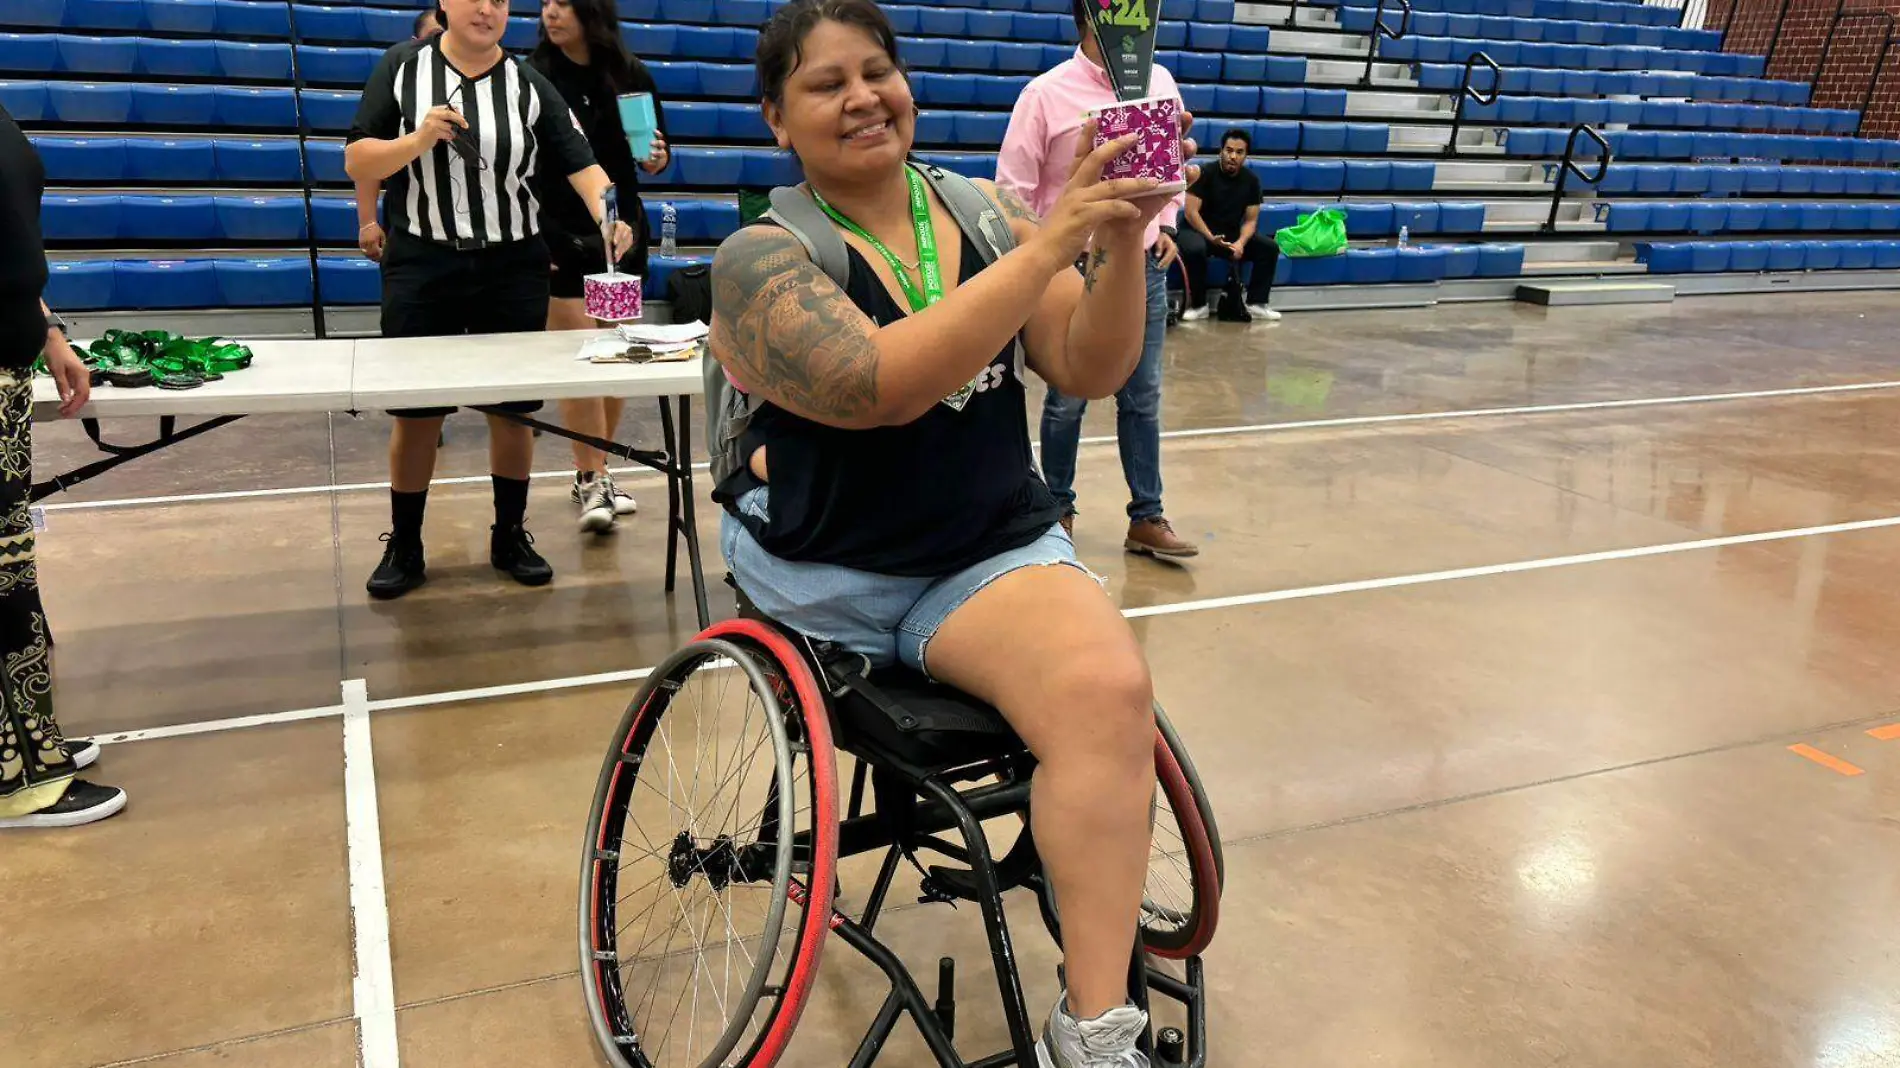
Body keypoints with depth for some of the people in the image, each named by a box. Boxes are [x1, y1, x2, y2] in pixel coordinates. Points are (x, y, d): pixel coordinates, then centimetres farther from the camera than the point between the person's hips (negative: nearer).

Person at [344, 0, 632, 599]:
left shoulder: (530, 87, 2)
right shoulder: (402, 68, 1)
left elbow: (580, 163, -9)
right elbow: (357, 164, -1)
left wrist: (608, 218, -28)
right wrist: (420, 139, -18)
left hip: (513, 268, 1)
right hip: (422, 265, -1)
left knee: (513, 408, 8)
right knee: (415, 413, 5)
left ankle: (510, 537, 24)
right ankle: (404, 546, 19)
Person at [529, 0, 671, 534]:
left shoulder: (632, 75, 2)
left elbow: (659, 149, 12)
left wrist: (657, 159, -10)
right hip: (558, 235, -3)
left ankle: (594, 472, 21)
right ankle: (592, 480, 5)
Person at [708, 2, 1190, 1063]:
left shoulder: (985, 208, 5)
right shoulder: (764, 257, -7)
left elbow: (1092, 369, 1)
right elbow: (878, 387, -26)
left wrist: (1122, 241, -17)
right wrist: (1051, 244, -28)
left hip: (995, 550, 3)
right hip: (827, 578, -2)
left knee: (1109, 688, -25)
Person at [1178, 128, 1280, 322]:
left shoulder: (1251, 180, 0)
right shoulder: (1205, 174, -12)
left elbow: (1250, 220, -1)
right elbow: (1191, 212, -18)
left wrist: (1240, 243, -23)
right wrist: (1211, 238, -31)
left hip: (1233, 235, 4)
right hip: (1199, 231, -4)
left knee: (1270, 247, -15)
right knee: (1193, 249, -39)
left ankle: (1256, 303, -8)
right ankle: (1199, 305, -20)